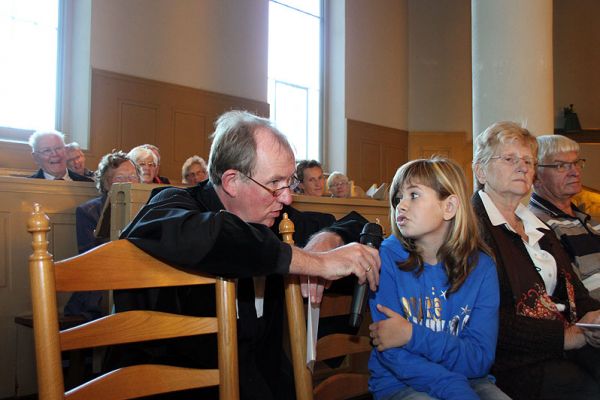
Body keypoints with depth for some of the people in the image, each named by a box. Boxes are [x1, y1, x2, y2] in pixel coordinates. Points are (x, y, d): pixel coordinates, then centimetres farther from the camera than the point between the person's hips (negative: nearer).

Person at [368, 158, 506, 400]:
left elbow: (480, 359, -8)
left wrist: (412, 335, -21)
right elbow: (392, 354, -14)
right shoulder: (387, 258, -9)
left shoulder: (481, 267, -2)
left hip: (467, 378, 4)